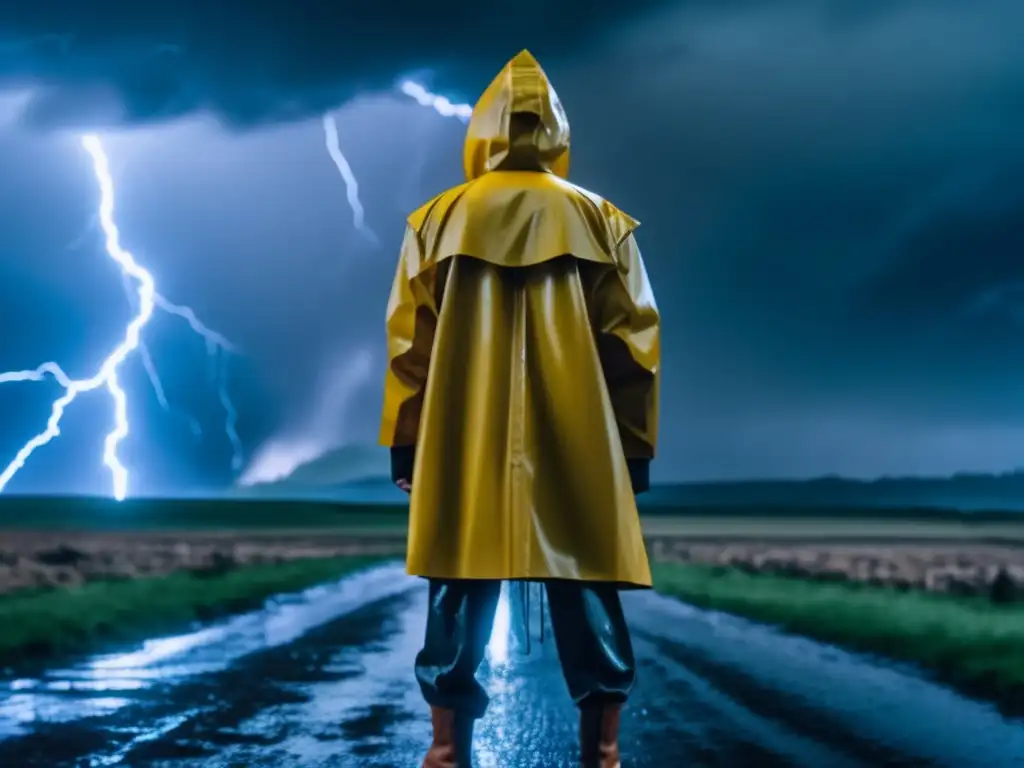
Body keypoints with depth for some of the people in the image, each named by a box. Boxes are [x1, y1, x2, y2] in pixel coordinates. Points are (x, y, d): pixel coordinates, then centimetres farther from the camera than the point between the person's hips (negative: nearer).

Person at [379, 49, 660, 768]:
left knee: (461, 591, 7)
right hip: (576, 445, 0)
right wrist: (636, 447, 8)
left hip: (462, 445, 1)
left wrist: (405, 442, 9)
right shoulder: (602, 221, 3)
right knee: (586, 594, 6)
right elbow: (634, 343, 2)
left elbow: (408, 342, 4)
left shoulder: (439, 219, 4)